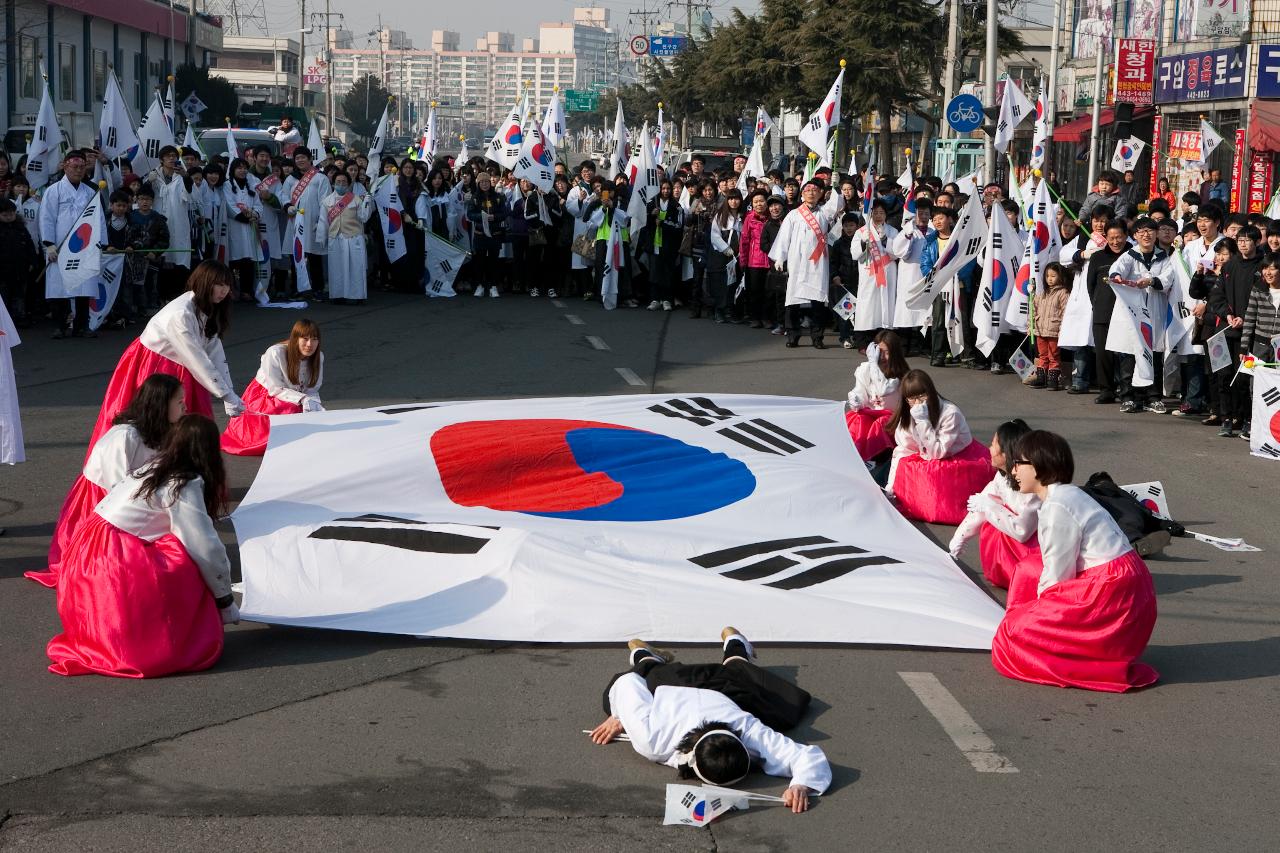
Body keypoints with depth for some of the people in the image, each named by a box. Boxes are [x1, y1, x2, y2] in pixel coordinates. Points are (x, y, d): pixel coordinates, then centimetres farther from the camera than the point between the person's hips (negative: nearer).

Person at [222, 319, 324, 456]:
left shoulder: (319, 357, -8)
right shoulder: (275, 353, -25)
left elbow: (312, 390, -5)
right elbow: (276, 390, -22)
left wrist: (315, 405, -27)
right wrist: (303, 400, -34)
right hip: (264, 396, -6)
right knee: (292, 410, -34)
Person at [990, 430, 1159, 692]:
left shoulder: (1057, 507, -16)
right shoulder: (1066, 496, 15)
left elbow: (1057, 575, -12)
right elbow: (1057, 566, 15)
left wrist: (1036, 609, 3)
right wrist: (1035, 609, 11)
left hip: (1111, 592, -10)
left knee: (1014, 636, -8)